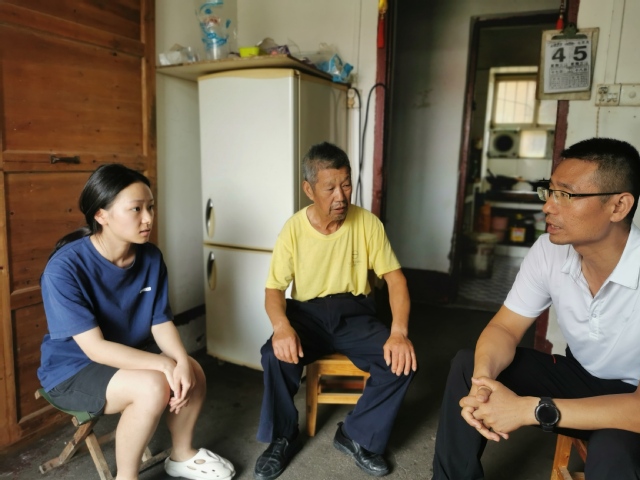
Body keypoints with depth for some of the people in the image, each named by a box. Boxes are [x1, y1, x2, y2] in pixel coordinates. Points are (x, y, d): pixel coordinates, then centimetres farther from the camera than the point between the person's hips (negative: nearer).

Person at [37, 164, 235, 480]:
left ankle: (182, 455, 14)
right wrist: (164, 364, -31)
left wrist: (181, 361, -25)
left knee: (193, 373, -13)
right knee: (153, 386, -29)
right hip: (72, 371, -6)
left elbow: (161, 321, -6)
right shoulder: (65, 267, -27)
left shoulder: (151, 257, -9)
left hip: (128, 356, 6)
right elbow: (95, 348, -28)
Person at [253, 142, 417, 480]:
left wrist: (399, 331, -23)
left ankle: (357, 436, 1)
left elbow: (395, 278, -6)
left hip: (355, 313, 1)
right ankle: (282, 438, 1)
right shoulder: (293, 229, -9)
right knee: (276, 356, -29)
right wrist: (282, 326, -30)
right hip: (307, 314, 0)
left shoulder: (367, 223, -7)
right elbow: (274, 289, -7)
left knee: (402, 360, -23)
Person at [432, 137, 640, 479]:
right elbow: (505, 328, -8)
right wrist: (483, 381, -29)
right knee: (467, 366, -12)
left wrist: (531, 409, -35)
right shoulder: (548, 250, -13)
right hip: (579, 375, 5)